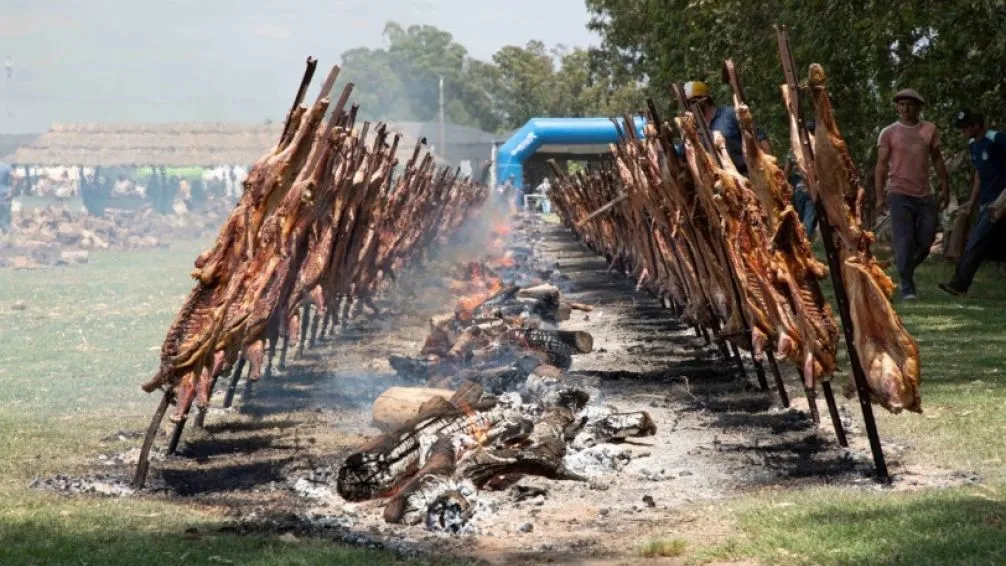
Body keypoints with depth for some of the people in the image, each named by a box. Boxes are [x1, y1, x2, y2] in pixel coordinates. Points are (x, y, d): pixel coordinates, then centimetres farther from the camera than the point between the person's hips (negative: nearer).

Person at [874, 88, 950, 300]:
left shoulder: (930, 129, 8)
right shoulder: (888, 133, 0)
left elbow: (937, 160, 14)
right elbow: (882, 165, 0)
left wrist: (945, 188, 12)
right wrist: (879, 196, -6)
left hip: (925, 195, 3)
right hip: (900, 195, -3)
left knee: (925, 240, 4)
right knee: (904, 241, -7)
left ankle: (906, 268, 28)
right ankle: (907, 287, -4)